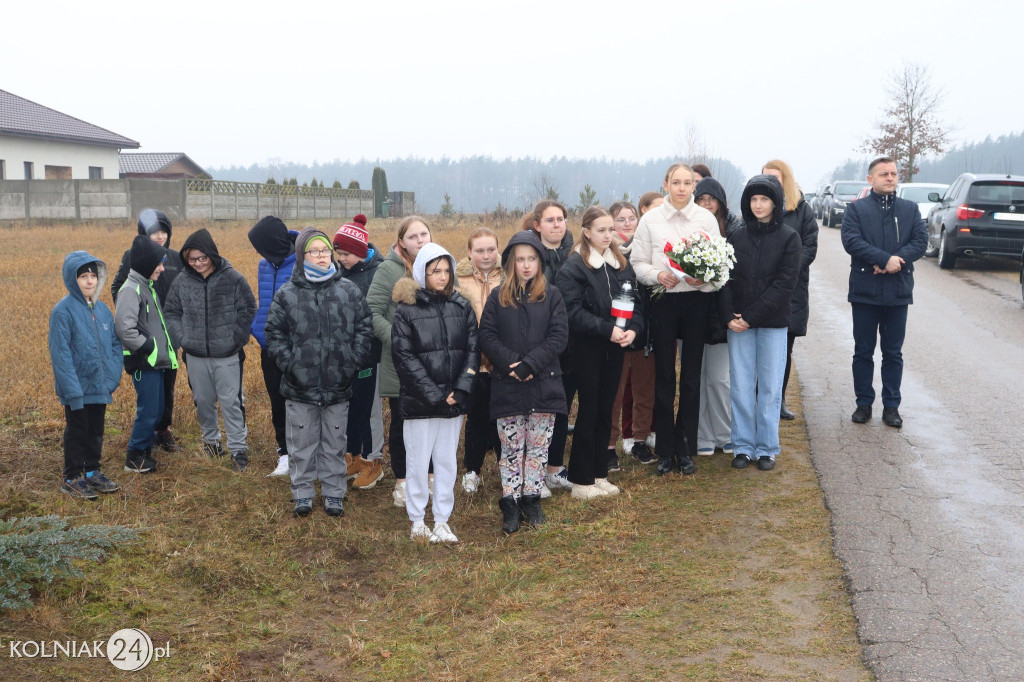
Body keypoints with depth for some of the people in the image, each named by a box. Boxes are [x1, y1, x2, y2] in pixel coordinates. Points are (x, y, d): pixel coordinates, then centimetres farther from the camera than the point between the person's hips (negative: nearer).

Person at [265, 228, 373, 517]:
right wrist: (288, 363, -6)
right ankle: (302, 494, 22)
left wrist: (354, 361, -1)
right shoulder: (287, 295, -2)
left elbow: (364, 328, 7)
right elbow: (274, 333, 3)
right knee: (302, 444, 8)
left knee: (335, 443, 11)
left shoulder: (349, 291, 2)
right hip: (300, 386, -1)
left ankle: (333, 493, 24)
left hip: (339, 385, 1)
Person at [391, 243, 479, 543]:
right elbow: (404, 357, -9)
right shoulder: (407, 310, -4)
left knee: (447, 461, 9)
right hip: (418, 402, -3)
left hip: (453, 400, 3)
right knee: (418, 461, 4)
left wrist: (461, 389, -9)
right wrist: (433, 394, -15)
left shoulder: (462, 307, 6)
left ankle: (442, 521, 19)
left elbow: (472, 349, 4)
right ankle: (417, 522, 16)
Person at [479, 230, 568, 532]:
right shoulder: (498, 297, 5)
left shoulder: (552, 295, 3)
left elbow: (559, 336, -4)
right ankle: (510, 503, 11)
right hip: (507, 386, 0)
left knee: (539, 446, 6)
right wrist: (511, 363, -15)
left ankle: (532, 498, 19)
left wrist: (530, 364, -15)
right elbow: (487, 336, -1)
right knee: (511, 447, 4)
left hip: (544, 384, 0)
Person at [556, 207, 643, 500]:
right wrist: (608, 329, -22)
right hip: (587, 349, -5)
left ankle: (599, 474, 21)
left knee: (605, 411, 11)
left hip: (615, 348, 5)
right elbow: (573, 312, -17)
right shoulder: (573, 267, -9)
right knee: (589, 412, -1)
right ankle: (581, 481, 8)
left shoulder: (621, 264, 9)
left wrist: (632, 328, -11)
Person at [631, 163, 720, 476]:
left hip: (697, 301, 0)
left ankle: (686, 449, 15)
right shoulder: (650, 219, 4)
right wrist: (657, 275, -15)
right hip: (663, 301, 0)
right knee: (664, 376, 3)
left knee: (691, 376, 4)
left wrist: (704, 278, -16)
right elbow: (637, 262, 4)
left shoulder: (707, 218, 4)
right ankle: (665, 450, 12)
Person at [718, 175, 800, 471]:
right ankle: (743, 447, 13)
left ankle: (766, 449, 13)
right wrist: (729, 316, -10)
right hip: (738, 323, 2)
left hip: (772, 323, -2)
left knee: (770, 386, 3)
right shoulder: (737, 237, 7)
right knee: (741, 386, 3)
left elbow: (786, 283, -8)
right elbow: (726, 279, 4)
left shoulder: (788, 237, -1)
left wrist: (751, 316, -13)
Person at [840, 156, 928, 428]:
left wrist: (897, 261, -18)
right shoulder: (856, 209, 2)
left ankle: (891, 406, 15)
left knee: (893, 353, 7)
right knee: (863, 352, 6)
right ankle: (864, 404, 16)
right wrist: (886, 259, -20)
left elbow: (921, 240, -1)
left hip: (898, 292, 2)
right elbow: (851, 241, -12)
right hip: (865, 291, -2)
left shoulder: (910, 209, 10)